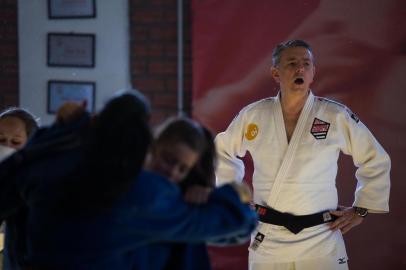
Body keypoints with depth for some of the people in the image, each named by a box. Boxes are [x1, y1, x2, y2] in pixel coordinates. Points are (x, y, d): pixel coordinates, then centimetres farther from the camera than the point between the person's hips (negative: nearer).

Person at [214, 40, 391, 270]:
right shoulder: (252, 116, 2)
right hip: (267, 243, 1)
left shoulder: (337, 117, -2)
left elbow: (376, 162, 9)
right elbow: (224, 152, 21)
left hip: (320, 243, -1)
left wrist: (361, 210, 6)